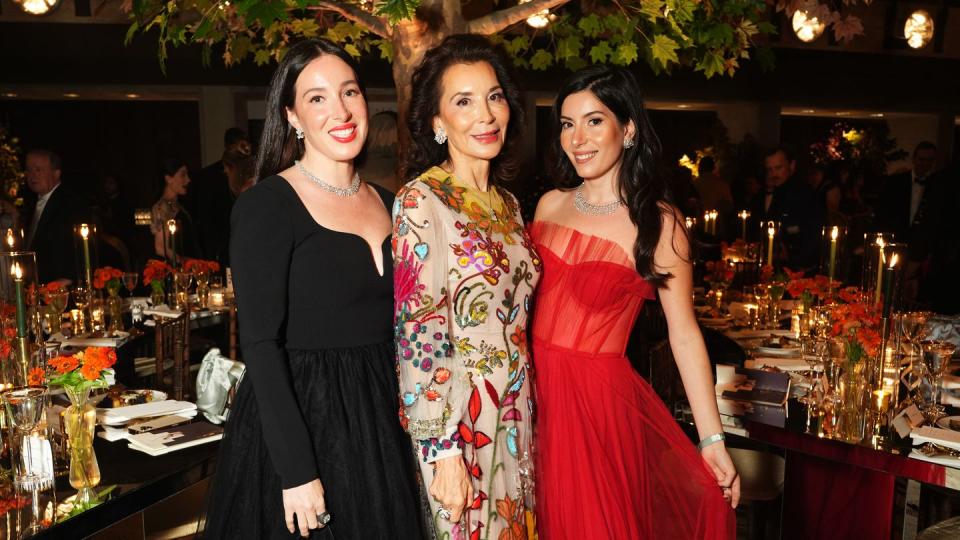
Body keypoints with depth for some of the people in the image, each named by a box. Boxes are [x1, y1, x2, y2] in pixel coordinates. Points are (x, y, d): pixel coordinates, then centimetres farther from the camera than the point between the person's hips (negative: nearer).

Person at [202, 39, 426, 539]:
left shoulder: (386, 202, 6)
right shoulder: (266, 205, -13)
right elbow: (260, 342, -17)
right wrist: (296, 470, -20)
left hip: (381, 422, 6)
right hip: (298, 420, -6)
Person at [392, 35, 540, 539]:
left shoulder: (507, 204, 7)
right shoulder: (420, 202, -14)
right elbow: (419, 335, -17)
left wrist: (525, 415, 14)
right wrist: (444, 450, -18)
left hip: (514, 417, 7)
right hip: (453, 422, -6)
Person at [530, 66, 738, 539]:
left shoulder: (658, 223, -9)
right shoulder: (550, 205, 4)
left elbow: (684, 332, -8)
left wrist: (712, 440, -8)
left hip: (599, 397, -4)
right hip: (538, 390, 4)